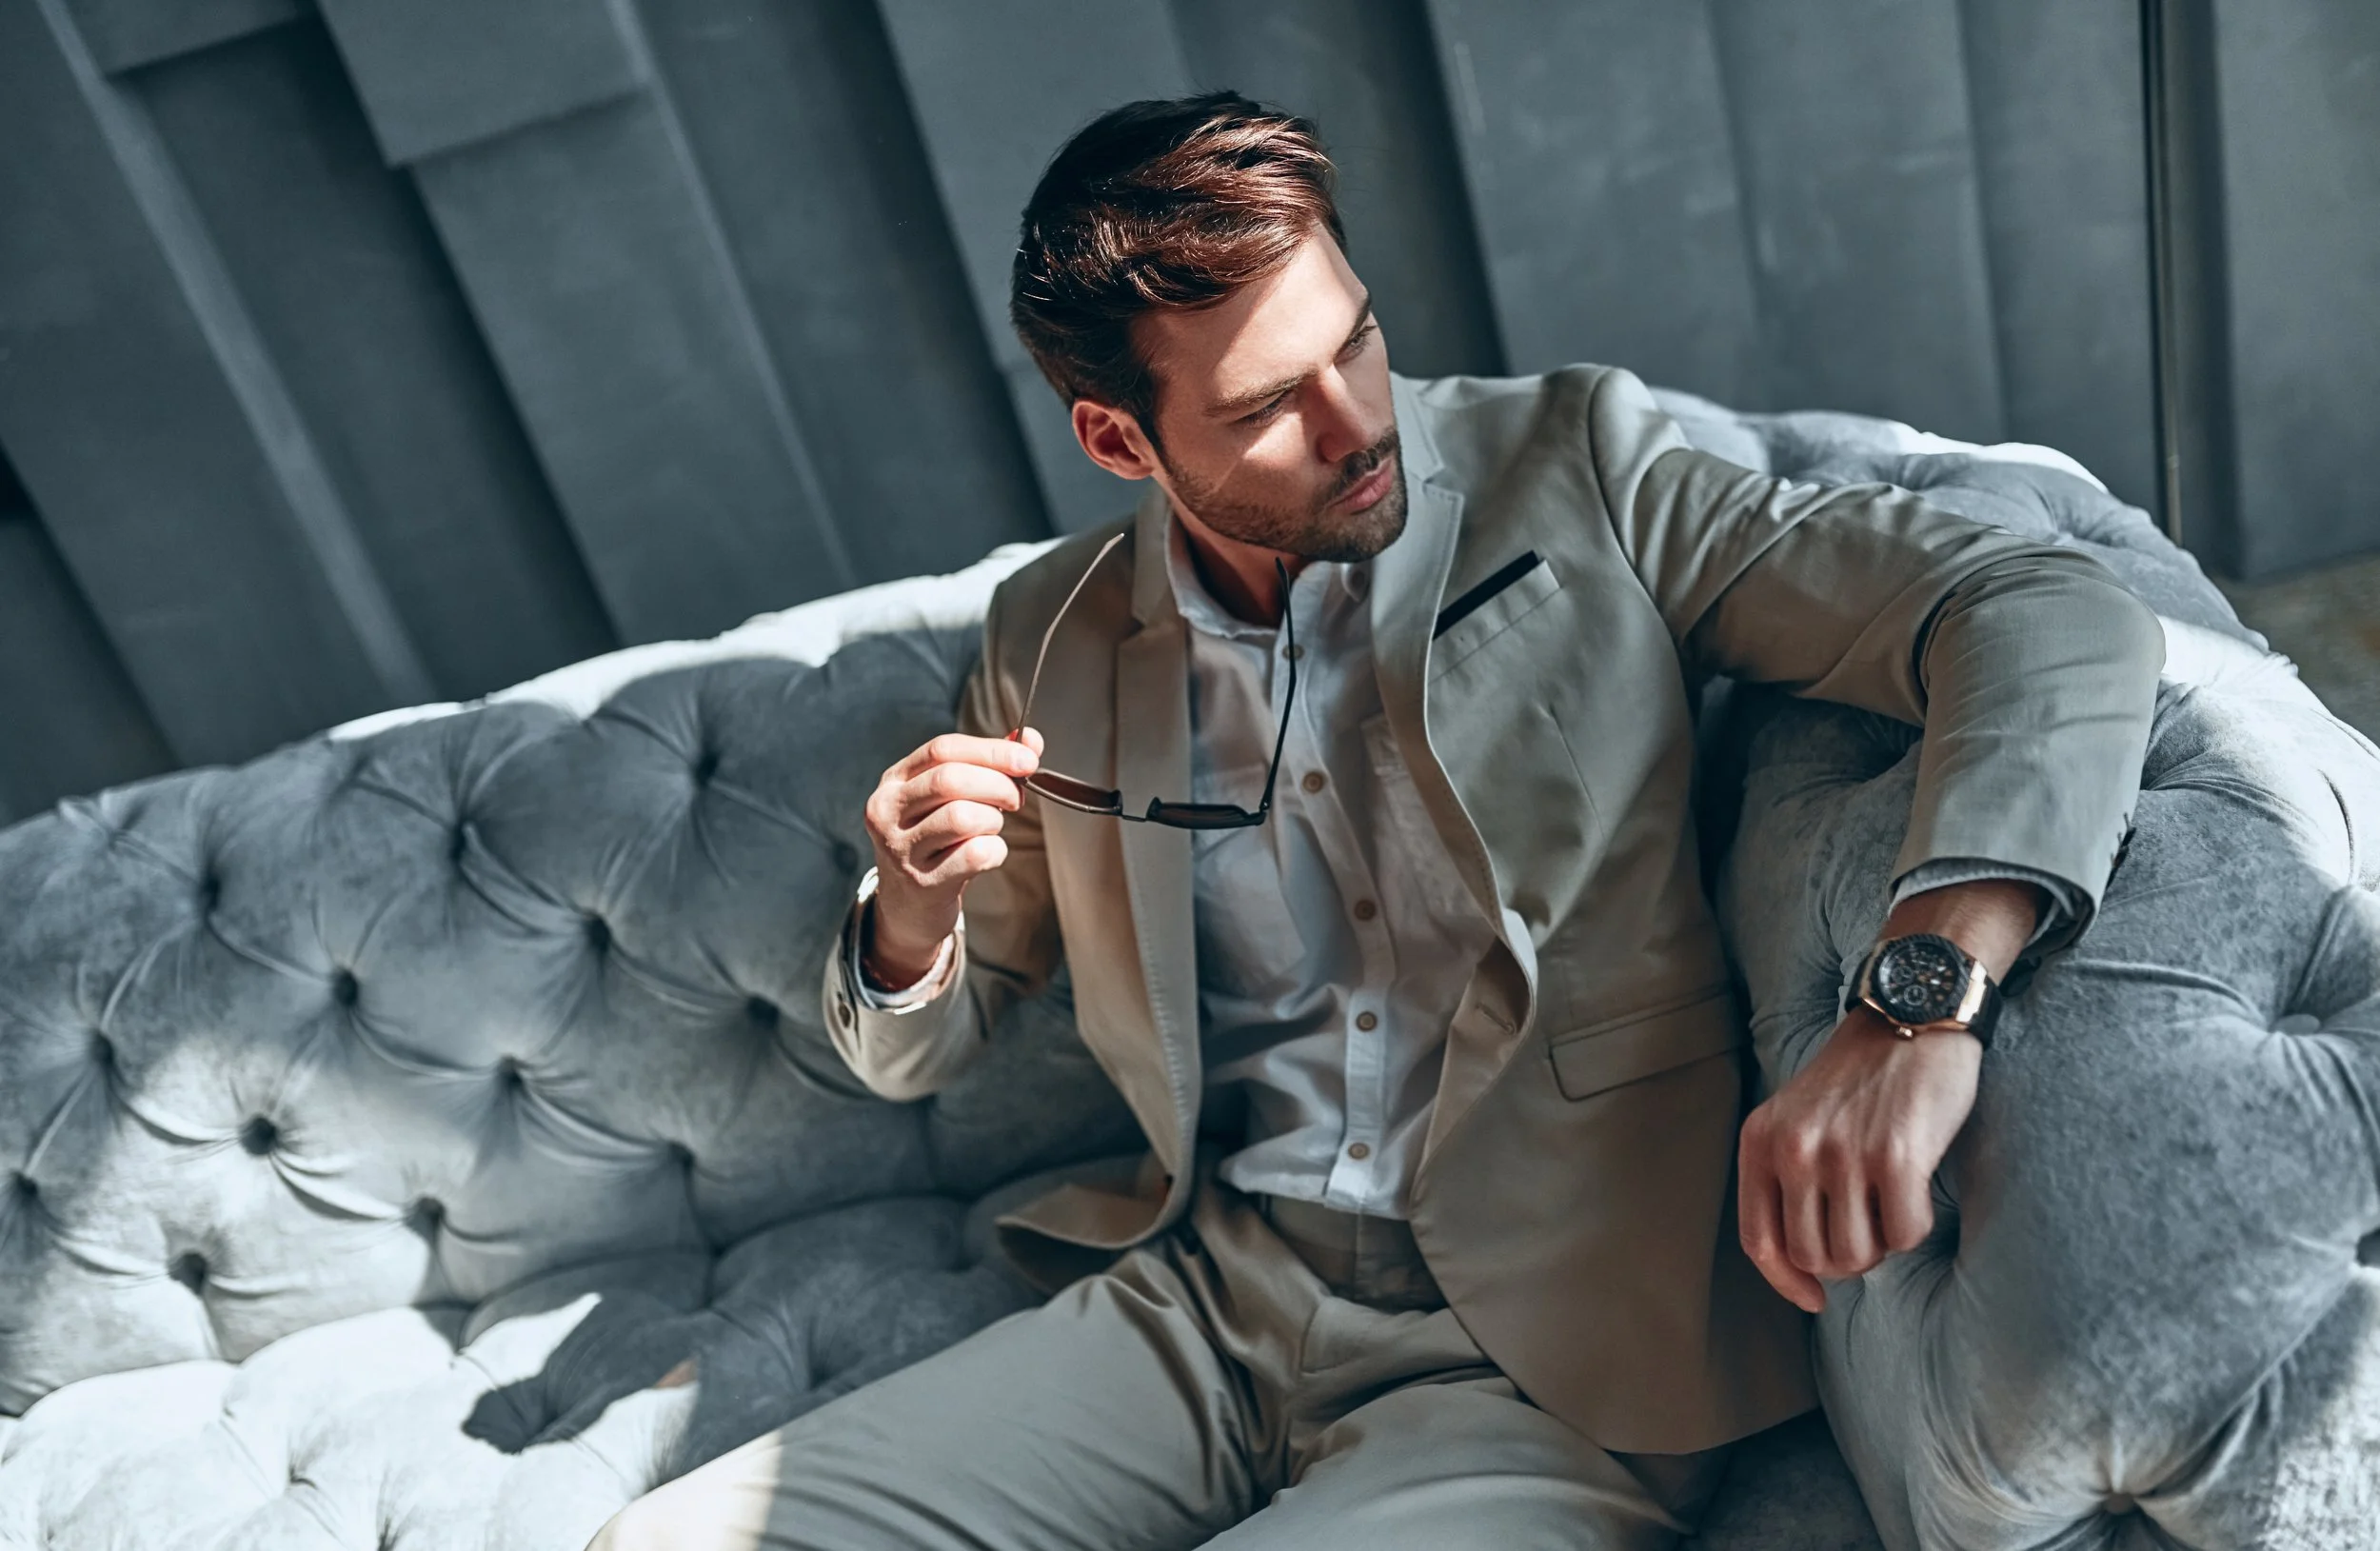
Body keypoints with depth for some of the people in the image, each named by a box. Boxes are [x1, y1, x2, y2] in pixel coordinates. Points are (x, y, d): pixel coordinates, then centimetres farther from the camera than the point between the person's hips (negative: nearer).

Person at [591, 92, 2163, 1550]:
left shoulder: (1581, 476, -3)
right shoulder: (1052, 646, 6)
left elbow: (2059, 623, -12)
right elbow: (920, 1046, 17)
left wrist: (1923, 996, -31)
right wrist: (913, 917, -8)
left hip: (1548, 1371, -3)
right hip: (1197, 1308, 4)